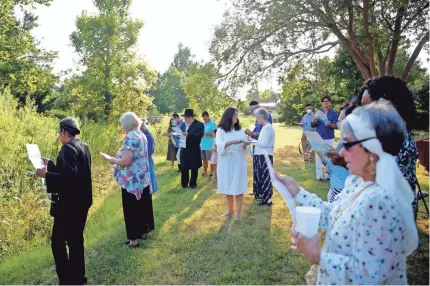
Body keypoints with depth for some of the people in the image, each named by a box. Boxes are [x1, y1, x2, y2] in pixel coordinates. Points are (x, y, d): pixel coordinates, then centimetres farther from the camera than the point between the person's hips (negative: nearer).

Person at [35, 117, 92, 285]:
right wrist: (50, 164, 20)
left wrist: (46, 174, -19)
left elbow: (69, 176, -28)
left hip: (69, 204, -10)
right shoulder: (83, 146, 11)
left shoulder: (68, 148, -18)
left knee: (58, 241, 0)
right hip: (81, 201, 10)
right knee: (76, 240, 18)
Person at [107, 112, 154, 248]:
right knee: (143, 206, 18)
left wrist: (114, 160, -8)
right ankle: (143, 231, 33)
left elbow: (125, 161, -26)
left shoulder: (130, 137, -21)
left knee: (132, 209, 3)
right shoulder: (141, 135, 7)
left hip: (132, 181, -9)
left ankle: (134, 239, 12)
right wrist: (119, 157, 17)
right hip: (143, 179, 9)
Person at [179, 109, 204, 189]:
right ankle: (184, 183, 21)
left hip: (194, 150, -3)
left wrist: (188, 134, -32)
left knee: (194, 168, 8)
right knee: (184, 168, 7)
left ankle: (193, 184, 21)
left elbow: (199, 135, -20)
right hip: (184, 150, 3)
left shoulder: (199, 125, -7)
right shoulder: (183, 124, 8)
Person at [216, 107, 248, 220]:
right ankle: (230, 211, 21)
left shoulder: (240, 130, 9)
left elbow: (245, 145, 5)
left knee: (238, 187, -3)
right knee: (228, 187, 7)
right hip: (226, 162, -1)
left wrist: (245, 145, -18)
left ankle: (238, 213, 1)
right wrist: (231, 142, -29)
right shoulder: (221, 130, 1)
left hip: (239, 161, 1)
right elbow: (219, 145, -14)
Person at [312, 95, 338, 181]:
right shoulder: (318, 112, 7)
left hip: (330, 138, 0)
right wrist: (313, 121, -16)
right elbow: (313, 125, 6)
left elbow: (337, 126, -1)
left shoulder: (334, 113, 4)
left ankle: (328, 174, 13)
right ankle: (319, 175, 4)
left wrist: (330, 124, -20)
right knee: (319, 156, 0)